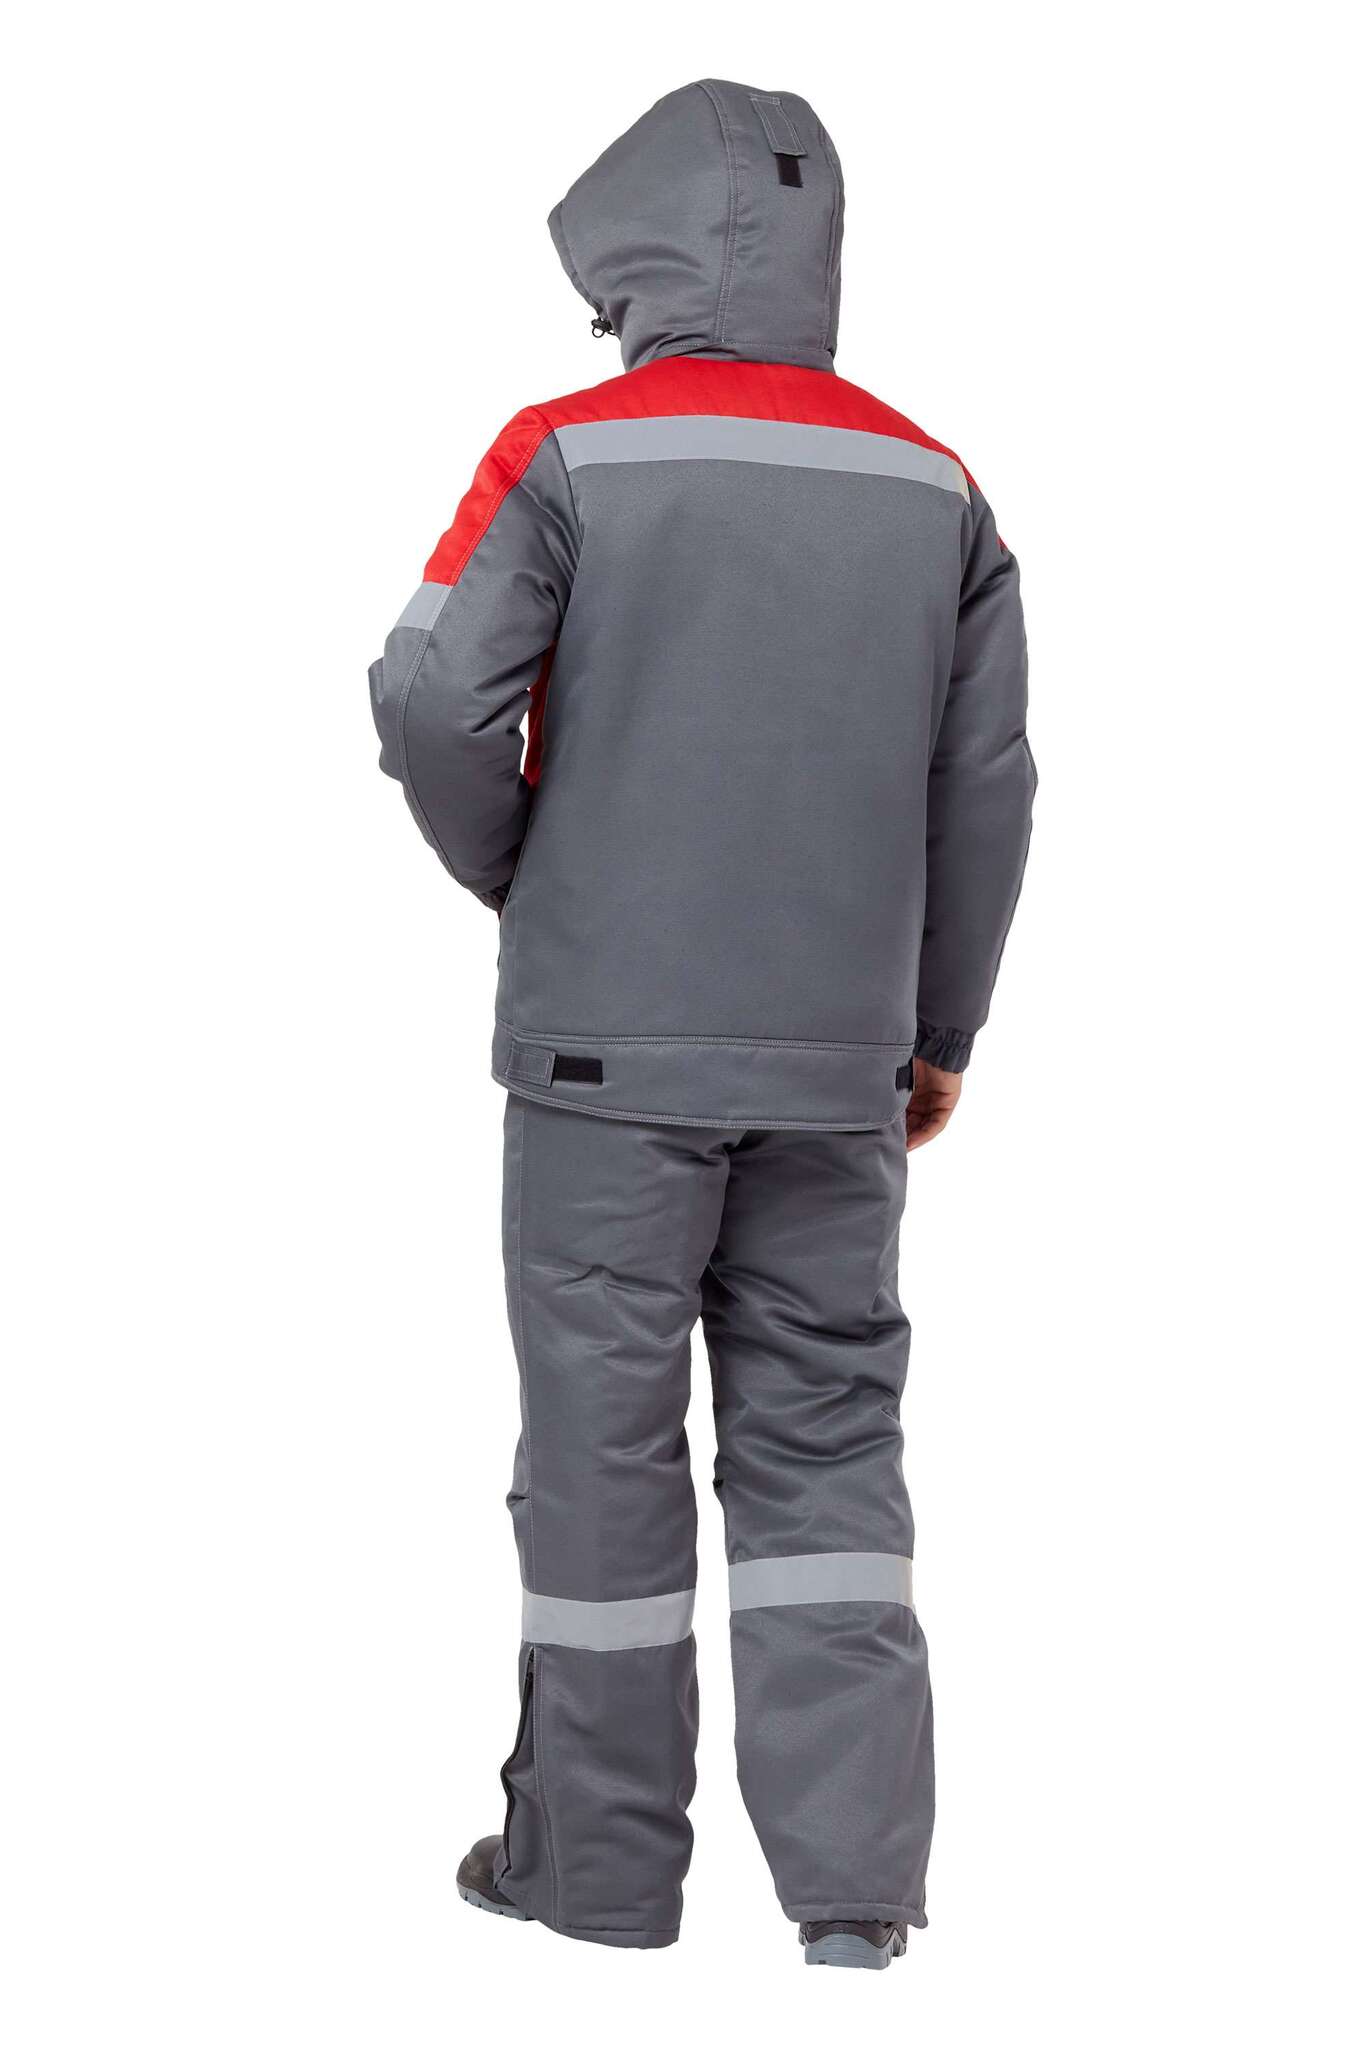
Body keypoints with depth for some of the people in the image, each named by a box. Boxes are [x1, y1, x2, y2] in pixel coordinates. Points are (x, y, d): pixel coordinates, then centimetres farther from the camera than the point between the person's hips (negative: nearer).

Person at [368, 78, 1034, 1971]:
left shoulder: (573, 453, -6)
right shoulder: (933, 487, 5)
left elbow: (436, 697, -13)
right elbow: (986, 789, 7)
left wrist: (513, 874, 7)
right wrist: (941, 1031, 17)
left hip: (609, 1044, -3)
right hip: (836, 1064, 3)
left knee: (605, 1445, 6)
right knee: (825, 1440, 10)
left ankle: (599, 1865, 16)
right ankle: (853, 1879, 6)